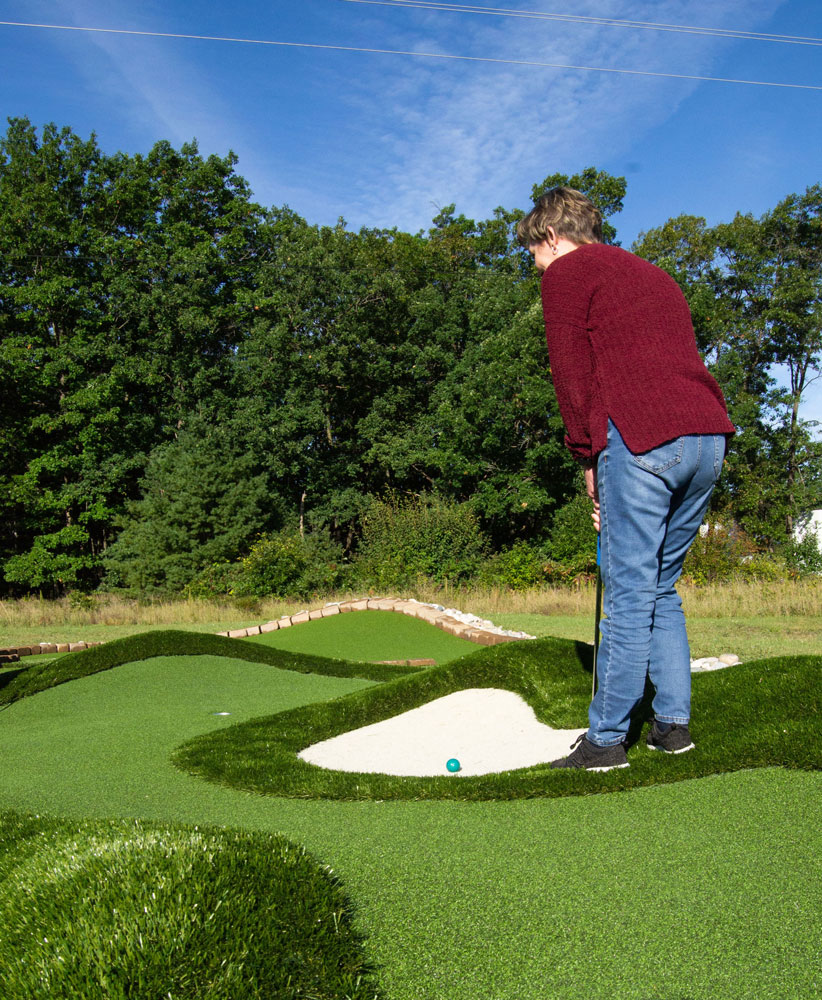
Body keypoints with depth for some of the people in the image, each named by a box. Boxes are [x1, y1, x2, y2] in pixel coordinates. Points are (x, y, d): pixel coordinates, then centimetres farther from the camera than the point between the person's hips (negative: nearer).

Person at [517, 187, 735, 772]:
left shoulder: (567, 273, 8)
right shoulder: (654, 274, 31)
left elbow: (572, 373, -2)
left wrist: (588, 459, 6)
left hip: (643, 438, -8)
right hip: (709, 437, 8)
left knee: (628, 593, -3)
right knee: (662, 587, 16)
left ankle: (606, 739, 4)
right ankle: (674, 724, 19)